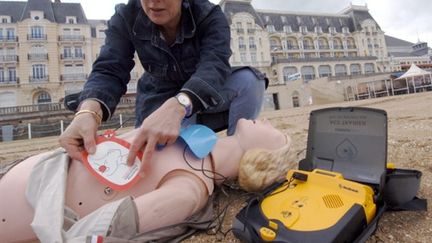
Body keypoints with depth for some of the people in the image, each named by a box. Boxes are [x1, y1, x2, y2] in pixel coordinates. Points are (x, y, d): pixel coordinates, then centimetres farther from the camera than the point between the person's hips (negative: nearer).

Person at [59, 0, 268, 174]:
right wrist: (89, 111, -48)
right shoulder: (126, 17, -14)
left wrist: (177, 106, -59)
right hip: (162, 101, 1)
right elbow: (109, 71, -26)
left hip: (208, 98, 0)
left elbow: (214, 65, -38)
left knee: (248, 80, -29)